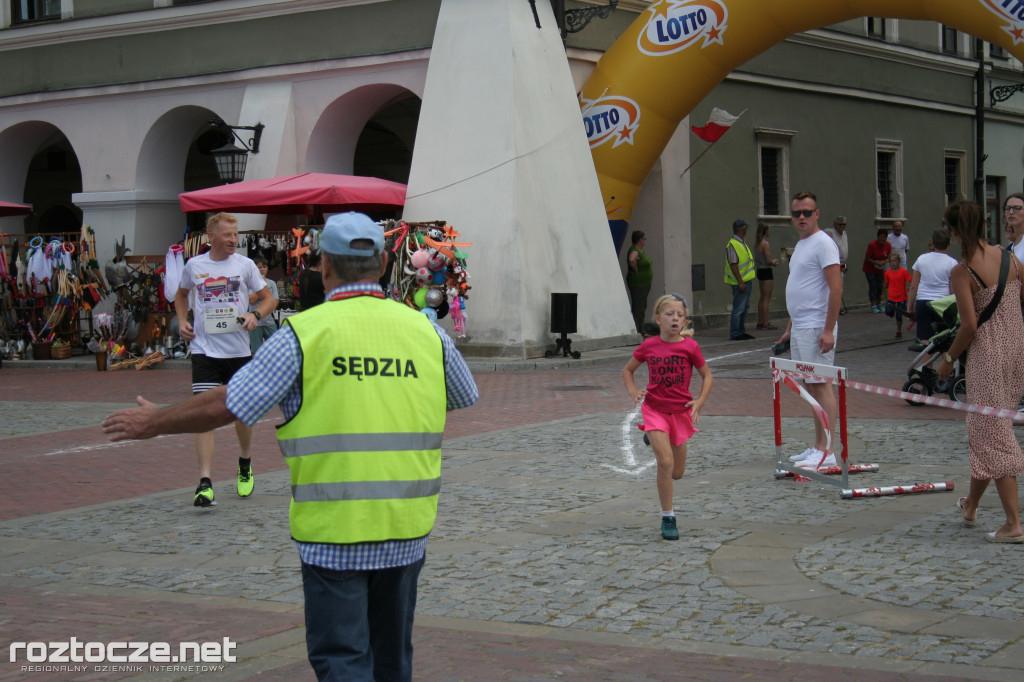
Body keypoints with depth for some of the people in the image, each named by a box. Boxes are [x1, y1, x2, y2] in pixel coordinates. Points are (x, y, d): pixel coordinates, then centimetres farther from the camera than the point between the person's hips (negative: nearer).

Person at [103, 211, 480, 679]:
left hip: (334, 528, -4)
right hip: (406, 528, 4)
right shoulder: (426, 330, 3)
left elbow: (225, 406, -6)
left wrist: (153, 423, 10)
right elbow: (466, 397, 21)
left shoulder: (306, 333, -9)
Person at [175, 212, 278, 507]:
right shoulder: (194, 266, 3)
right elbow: (181, 294, 22)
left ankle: (245, 464, 39)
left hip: (239, 350, 1)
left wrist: (255, 315, -14)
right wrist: (182, 321, 6)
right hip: (204, 350, -1)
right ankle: (204, 482, -15)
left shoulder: (244, 264, 1)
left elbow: (269, 298, 6)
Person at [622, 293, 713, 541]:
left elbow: (707, 375, 4)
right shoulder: (649, 346, -5)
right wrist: (633, 392, -7)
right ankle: (668, 518, -7)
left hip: (681, 411, 2)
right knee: (666, 462, -18)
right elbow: (627, 370, 10)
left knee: (677, 472, 12)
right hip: (654, 409, -1)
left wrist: (699, 402, -10)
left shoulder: (690, 346, -8)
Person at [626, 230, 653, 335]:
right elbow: (631, 260, -39)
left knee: (642, 307, 16)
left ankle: (641, 331, 23)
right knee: (637, 307, -9)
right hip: (637, 284, -11)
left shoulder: (640, 251, 14)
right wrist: (636, 270, -24)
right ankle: (636, 332, -9)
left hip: (644, 284, 11)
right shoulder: (634, 251, -17)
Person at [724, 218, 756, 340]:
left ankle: (741, 331, 23)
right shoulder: (732, 245, -17)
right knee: (738, 308, -7)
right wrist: (740, 282, -24)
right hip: (740, 282, -10)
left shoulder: (742, 243, 15)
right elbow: (733, 265, -21)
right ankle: (735, 334, -3)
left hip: (746, 280, 10)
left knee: (745, 307, 15)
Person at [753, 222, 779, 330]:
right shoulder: (765, 244, -16)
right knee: (767, 298, -5)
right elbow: (768, 261, -17)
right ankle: (765, 323, -4)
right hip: (766, 272, -9)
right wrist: (774, 262, 2)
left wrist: (772, 261, 13)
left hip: (759, 271, 9)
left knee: (763, 298, 16)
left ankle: (760, 322, 20)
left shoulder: (757, 243, 10)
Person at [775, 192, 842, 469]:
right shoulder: (800, 245, 19)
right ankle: (818, 447, 15)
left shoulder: (823, 243, -11)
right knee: (811, 387, 11)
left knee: (821, 385, -9)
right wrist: (790, 328, 24)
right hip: (800, 328, 10)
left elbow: (836, 288, -18)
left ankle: (826, 451, -8)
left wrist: (828, 330, -23)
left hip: (816, 329, -10)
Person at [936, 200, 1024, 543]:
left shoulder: (962, 272, -13)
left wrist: (949, 358, -2)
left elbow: (970, 326, -16)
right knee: (987, 428, 20)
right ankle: (970, 505, 35)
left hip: (987, 354, -6)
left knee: (993, 435, 1)